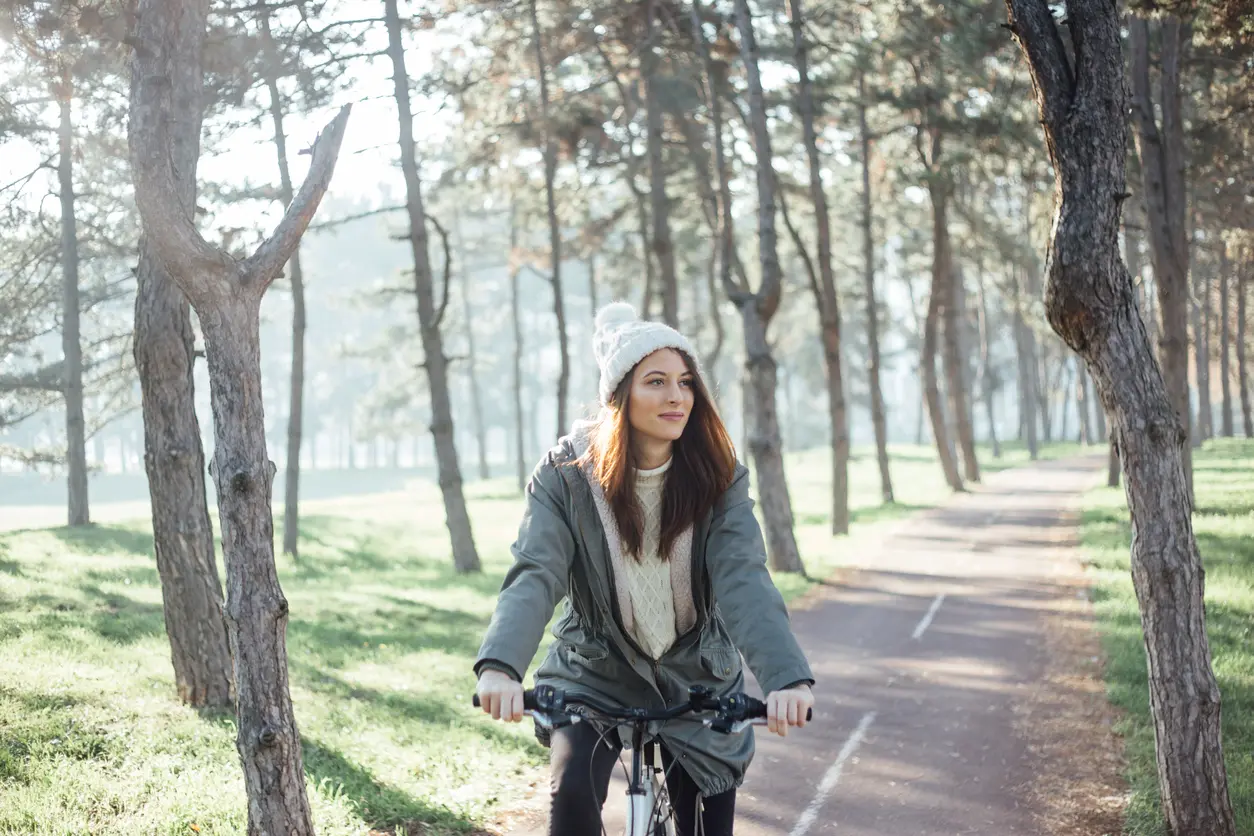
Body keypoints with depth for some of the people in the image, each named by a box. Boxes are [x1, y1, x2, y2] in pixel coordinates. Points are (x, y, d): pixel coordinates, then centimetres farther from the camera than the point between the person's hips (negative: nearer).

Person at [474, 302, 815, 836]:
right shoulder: (566, 475, -15)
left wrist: (787, 676, -43)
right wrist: (499, 667, -46)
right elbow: (534, 576, -26)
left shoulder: (718, 479, -13)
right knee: (573, 791, -25)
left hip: (696, 677, 1)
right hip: (596, 672, -1)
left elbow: (743, 578, -25)